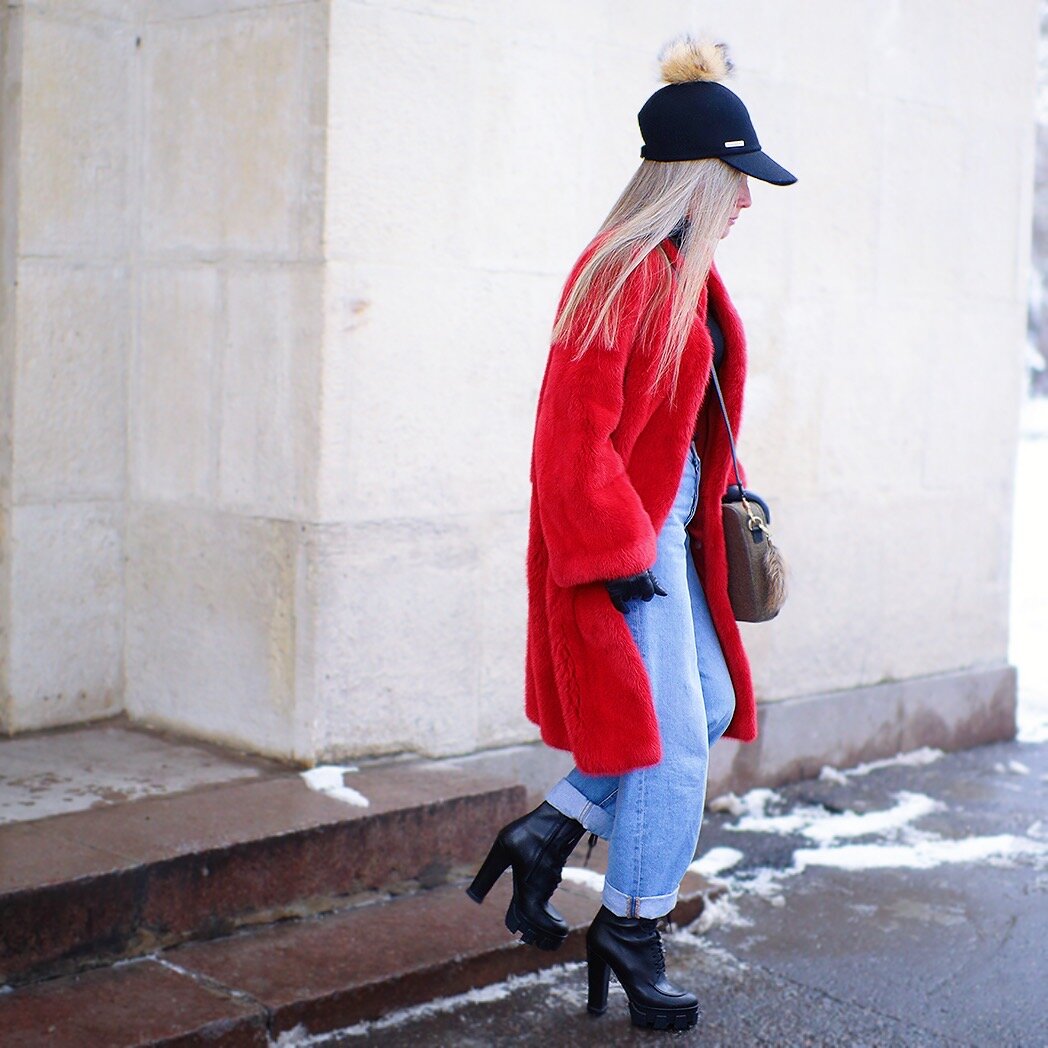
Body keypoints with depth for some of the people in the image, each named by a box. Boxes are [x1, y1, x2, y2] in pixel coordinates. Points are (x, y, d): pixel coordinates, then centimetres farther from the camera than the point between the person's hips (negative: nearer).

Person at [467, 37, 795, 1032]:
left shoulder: (686, 272, 11)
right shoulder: (621, 276, -19)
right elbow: (576, 437, -22)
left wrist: (725, 492, 11)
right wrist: (619, 557, -21)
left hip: (668, 531, 10)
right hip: (619, 542, -10)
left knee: (712, 703, 15)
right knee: (671, 743, -1)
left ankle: (546, 832, 19)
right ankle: (630, 935, 16)